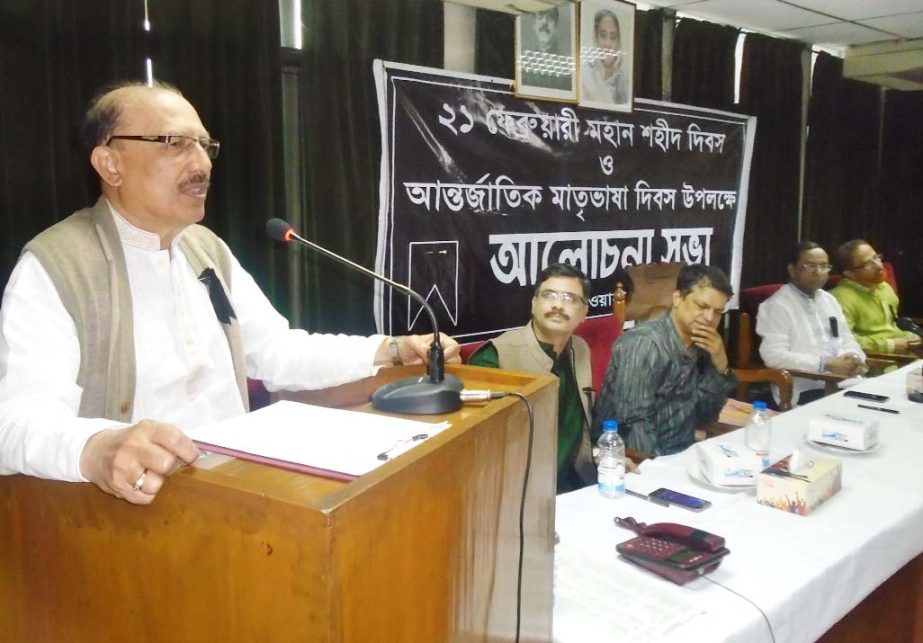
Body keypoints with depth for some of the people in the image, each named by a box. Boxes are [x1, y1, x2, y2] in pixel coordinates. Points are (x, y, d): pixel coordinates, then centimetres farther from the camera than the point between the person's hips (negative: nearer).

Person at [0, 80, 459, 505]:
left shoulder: (208, 249, 12)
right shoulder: (52, 268, -10)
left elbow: (278, 353, 14)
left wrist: (392, 351, 3)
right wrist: (97, 451, -43)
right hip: (141, 504, -5)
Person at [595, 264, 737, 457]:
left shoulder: (700, 346, 6)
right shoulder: (644, 343, -17)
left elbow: (704, 417, 7)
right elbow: (635, 423, -22)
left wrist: (721, 367, -4)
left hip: (681, 455, 7)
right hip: (643, 461, -7)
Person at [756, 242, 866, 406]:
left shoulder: (829, 299, 19)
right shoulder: (777, 305, -7)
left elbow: (847, 340, 23)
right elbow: (774, 356, -17)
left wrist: (853, 359, -1)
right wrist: (827, 364, -18)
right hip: (807, 391, -8)